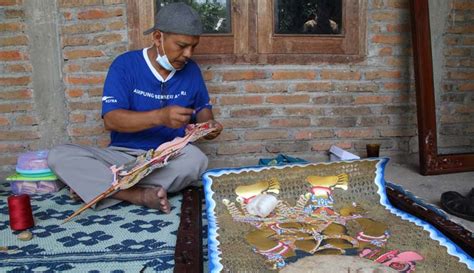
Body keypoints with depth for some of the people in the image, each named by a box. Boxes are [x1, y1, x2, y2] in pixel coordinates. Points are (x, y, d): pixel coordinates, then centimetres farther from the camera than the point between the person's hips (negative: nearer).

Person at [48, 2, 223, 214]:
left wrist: (207, 124, -7)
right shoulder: (125, 65, -8)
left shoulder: (191, 70, 3)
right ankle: (139, 194, -33)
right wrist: (160, 116, -32)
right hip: (122, 155, -1)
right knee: (59, 156, -22)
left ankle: (96, 185, -23)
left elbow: (202, 107, 18)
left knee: (196, 159, -34)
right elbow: (110, 120, -17)